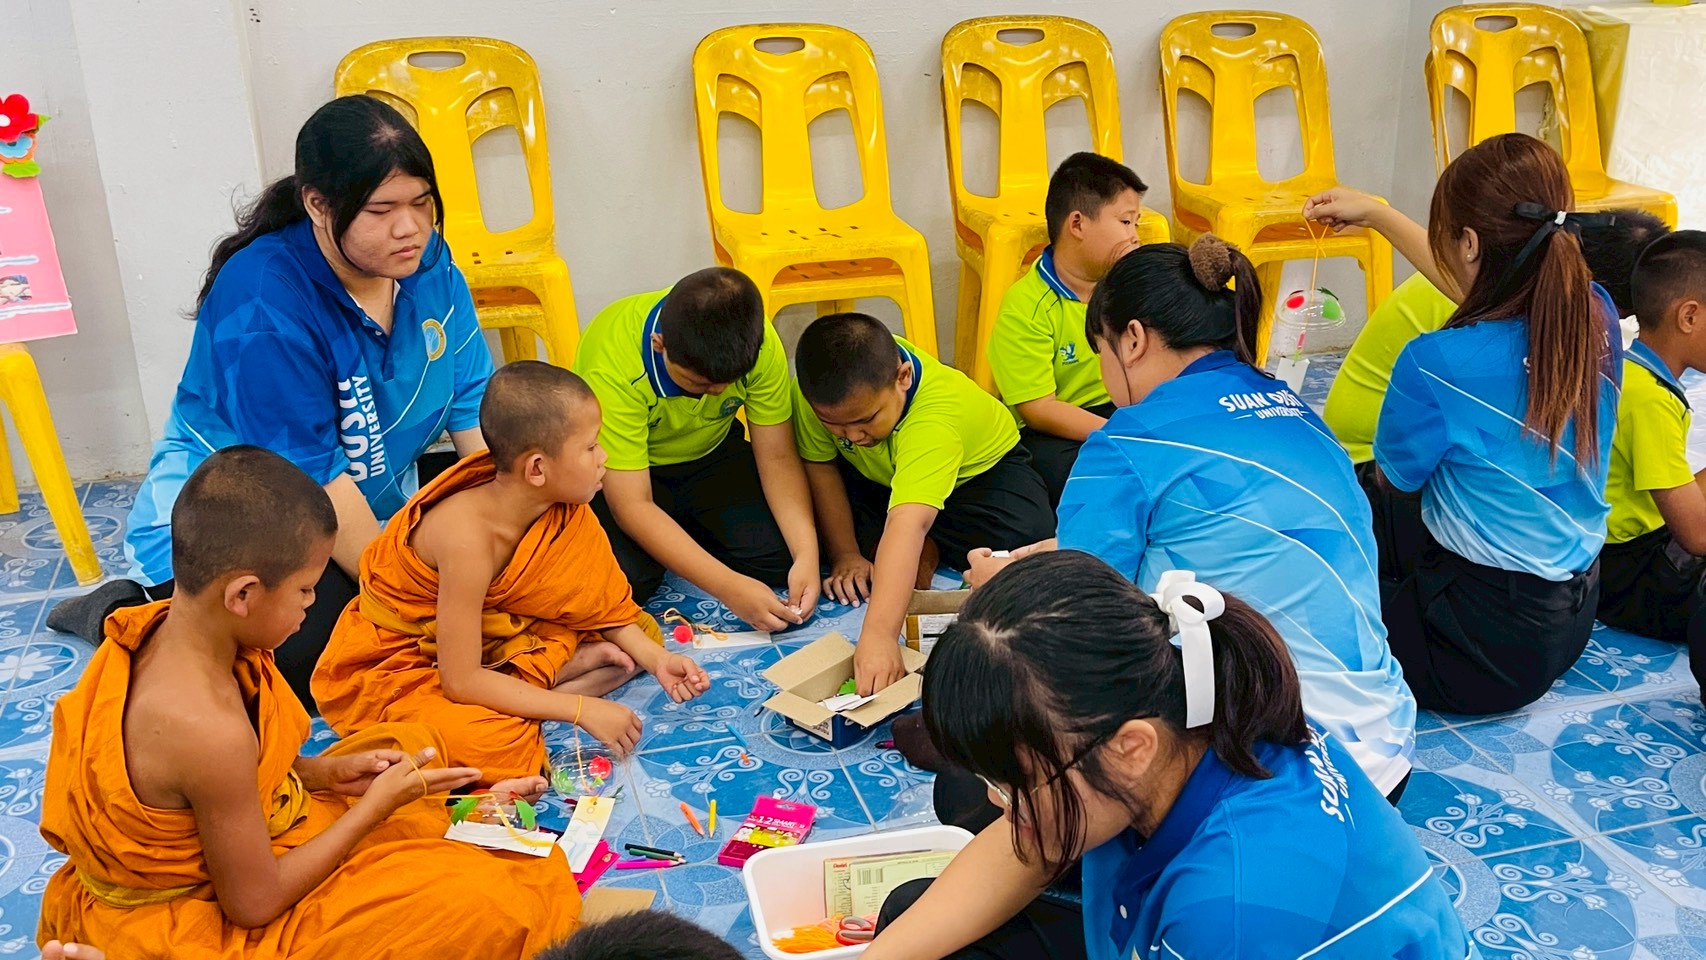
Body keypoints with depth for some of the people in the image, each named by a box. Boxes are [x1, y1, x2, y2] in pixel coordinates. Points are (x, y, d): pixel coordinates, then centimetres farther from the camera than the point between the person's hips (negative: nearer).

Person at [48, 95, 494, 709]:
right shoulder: (265, 307, -28)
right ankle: (133, 617, 2)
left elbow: (475, 403, -6)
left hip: (373, 502, 8)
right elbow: (312, 481, -27)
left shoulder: (425, 261, -7)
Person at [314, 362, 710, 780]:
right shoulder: (468, 535, -34)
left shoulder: (564, 509, -13)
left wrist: (655, 658, -13)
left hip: (495, 632, 8)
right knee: (496, 744, -36)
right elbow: (461, 680, -30)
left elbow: (601, 604, 3)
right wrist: (582, 708, -29)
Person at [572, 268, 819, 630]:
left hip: (710, 455, 3)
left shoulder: (757, 341, -25)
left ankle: (687, 533, 10)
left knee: (779, 556, -18)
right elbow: (631, 505, -34)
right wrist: (729, 587, -39)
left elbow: (778, 458, -17)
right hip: (621, 467, -3)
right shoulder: (612, 362, -35)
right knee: (624, 578, -29)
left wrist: (807, 554, -32)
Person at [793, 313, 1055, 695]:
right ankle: (925, 550, -3)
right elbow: (819, 465, -15)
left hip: (977, 467, -4)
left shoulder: (937, 416, -45)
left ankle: (928, 549, -3)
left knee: (1028, 541, -30)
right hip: (878, 474, 4)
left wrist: (878, 635, -64)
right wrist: (846, 555, -20)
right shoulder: (823, 385, -31)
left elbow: (907, 523, -56)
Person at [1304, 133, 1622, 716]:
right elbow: (1492, 295, 16)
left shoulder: (1437, 363, -28)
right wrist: (1378, 216, 24)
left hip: (1489, 648, -7)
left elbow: (1395, 478, -7)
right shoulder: (1597, 316, -7)